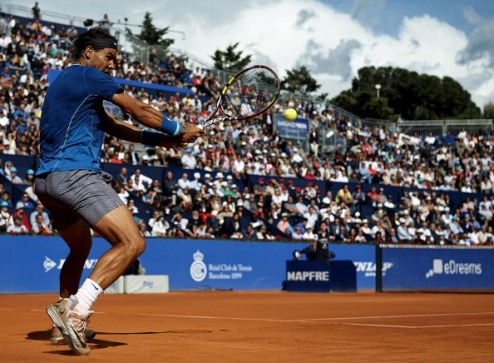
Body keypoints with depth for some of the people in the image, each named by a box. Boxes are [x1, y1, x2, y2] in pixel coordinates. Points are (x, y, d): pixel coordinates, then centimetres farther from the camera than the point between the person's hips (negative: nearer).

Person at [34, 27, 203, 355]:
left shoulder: (65, 82, 27)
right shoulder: (89, 75, -1)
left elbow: (115, 128, 25)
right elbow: (140, 112, 0)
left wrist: (161, 139, 17)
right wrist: (180, 131, 14)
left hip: (47, 180, 11)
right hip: (76, 174, -11)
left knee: (81, 248, 30)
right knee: (132, 243, -18)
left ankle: (67, 321, 31)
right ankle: (76, 310, -28)